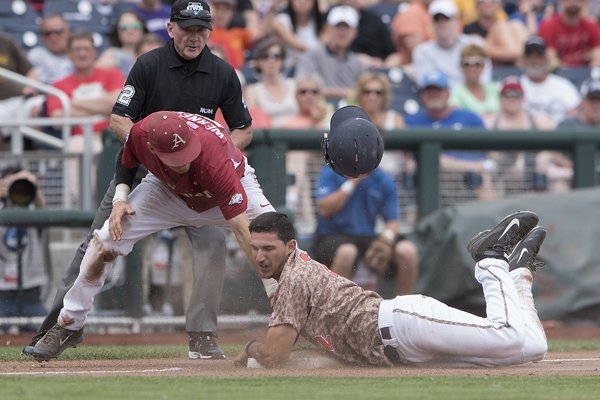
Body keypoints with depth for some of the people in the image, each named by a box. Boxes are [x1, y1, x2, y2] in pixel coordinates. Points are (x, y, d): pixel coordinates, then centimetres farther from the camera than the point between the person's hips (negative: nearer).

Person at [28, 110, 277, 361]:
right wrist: (120, 198, -21)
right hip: (169, 189, 3)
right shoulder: (141, 134, -33)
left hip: (234, 185, -3)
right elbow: (126, 161, -5)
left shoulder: (215, 163, -45)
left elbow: (241, 228, -44)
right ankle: (69, 324, 6)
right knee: (105, 242, -10)